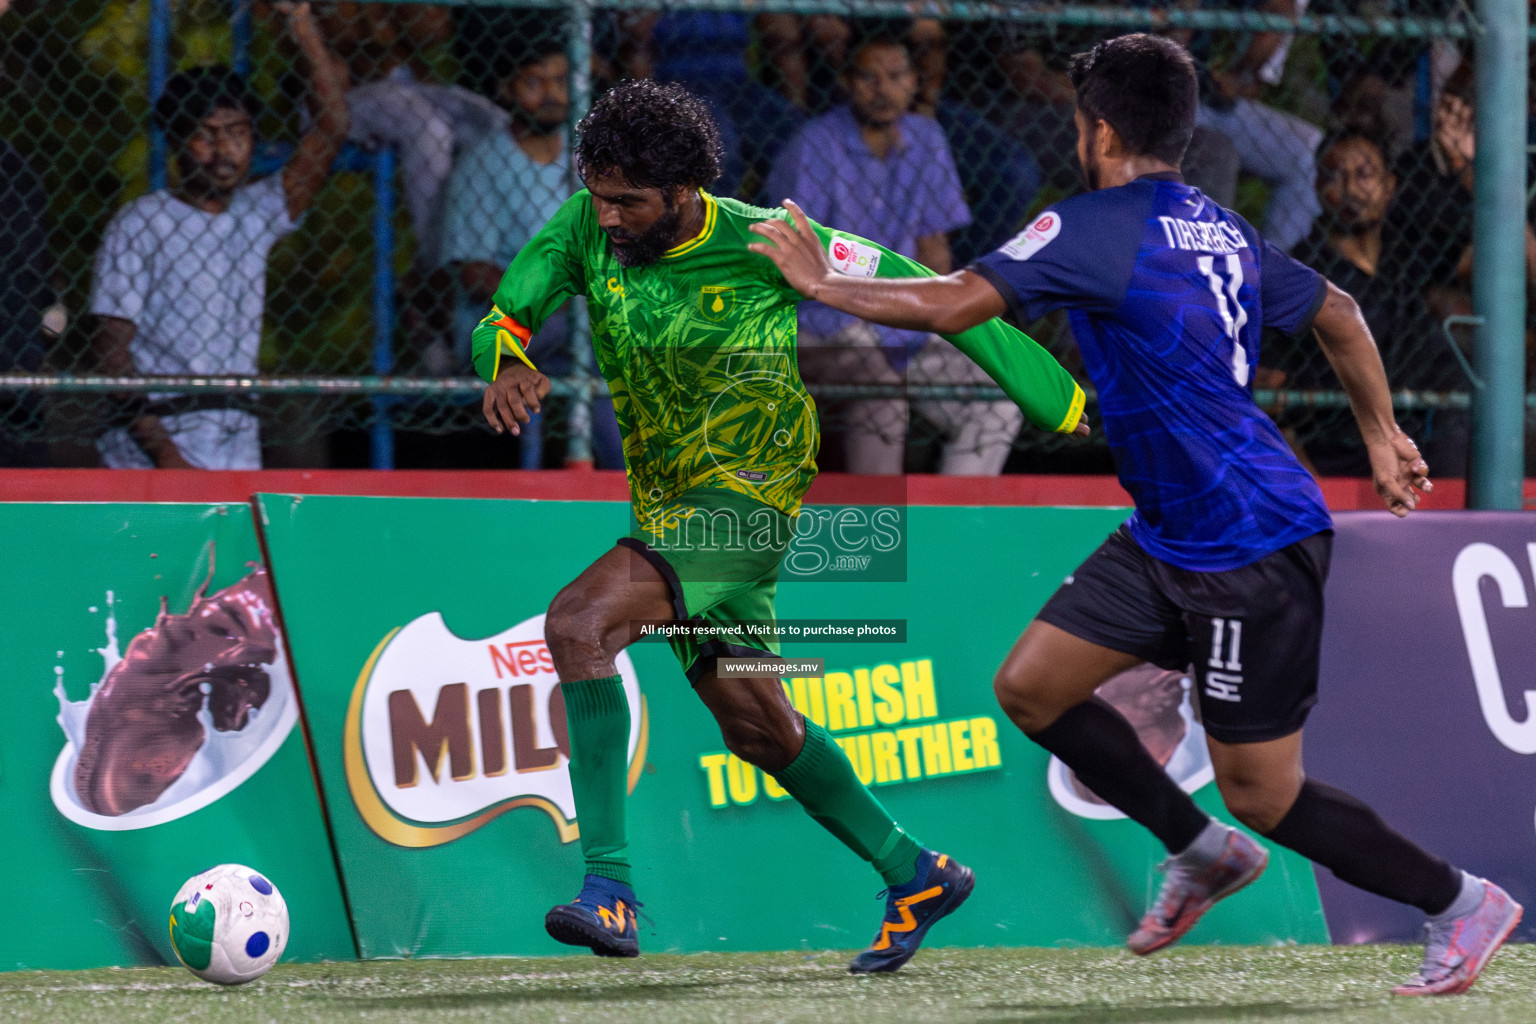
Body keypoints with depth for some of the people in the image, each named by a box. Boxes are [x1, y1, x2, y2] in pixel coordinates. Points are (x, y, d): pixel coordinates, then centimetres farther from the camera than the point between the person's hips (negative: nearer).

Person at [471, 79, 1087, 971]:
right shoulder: (589, 226, -5)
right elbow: (506, 315, -1)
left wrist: (1065, 403, -7)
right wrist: (506, 364, -29)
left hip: (745, 499, -7)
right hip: (664, 505, 7)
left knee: (577, 622, -27)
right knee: (758, 729, 17)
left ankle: (610, 892, -30)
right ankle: (916, 879, 37)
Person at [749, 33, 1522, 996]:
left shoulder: (1094, 228, -16)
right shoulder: (1223, 231, 10)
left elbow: (951, 305, -22)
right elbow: (1339, 314, 21)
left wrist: (823, 284, -8)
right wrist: (1383, 437, 31)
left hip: (1256, 551, -9)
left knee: (1262, 793, -1)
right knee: (1031, 686, 9)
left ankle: (1462, 903, 13)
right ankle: (1203, 853, 23)